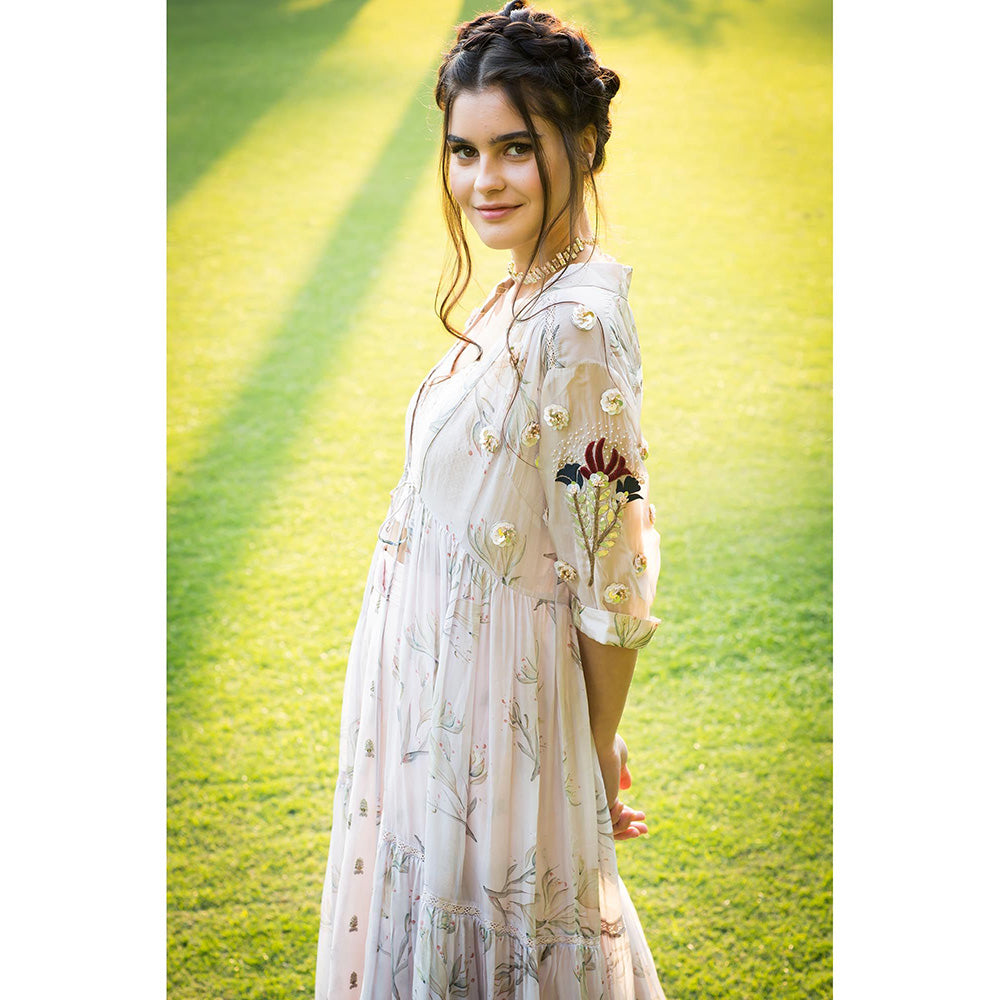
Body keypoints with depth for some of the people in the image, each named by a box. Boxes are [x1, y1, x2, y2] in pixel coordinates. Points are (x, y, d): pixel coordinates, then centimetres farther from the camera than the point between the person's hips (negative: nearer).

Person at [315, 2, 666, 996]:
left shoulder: (576, 328, -25)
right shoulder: (523, 298, 5)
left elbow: (615, 581, -21)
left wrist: (599, 749, -11)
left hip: (486, 686, -9)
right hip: (437, 669, 9)